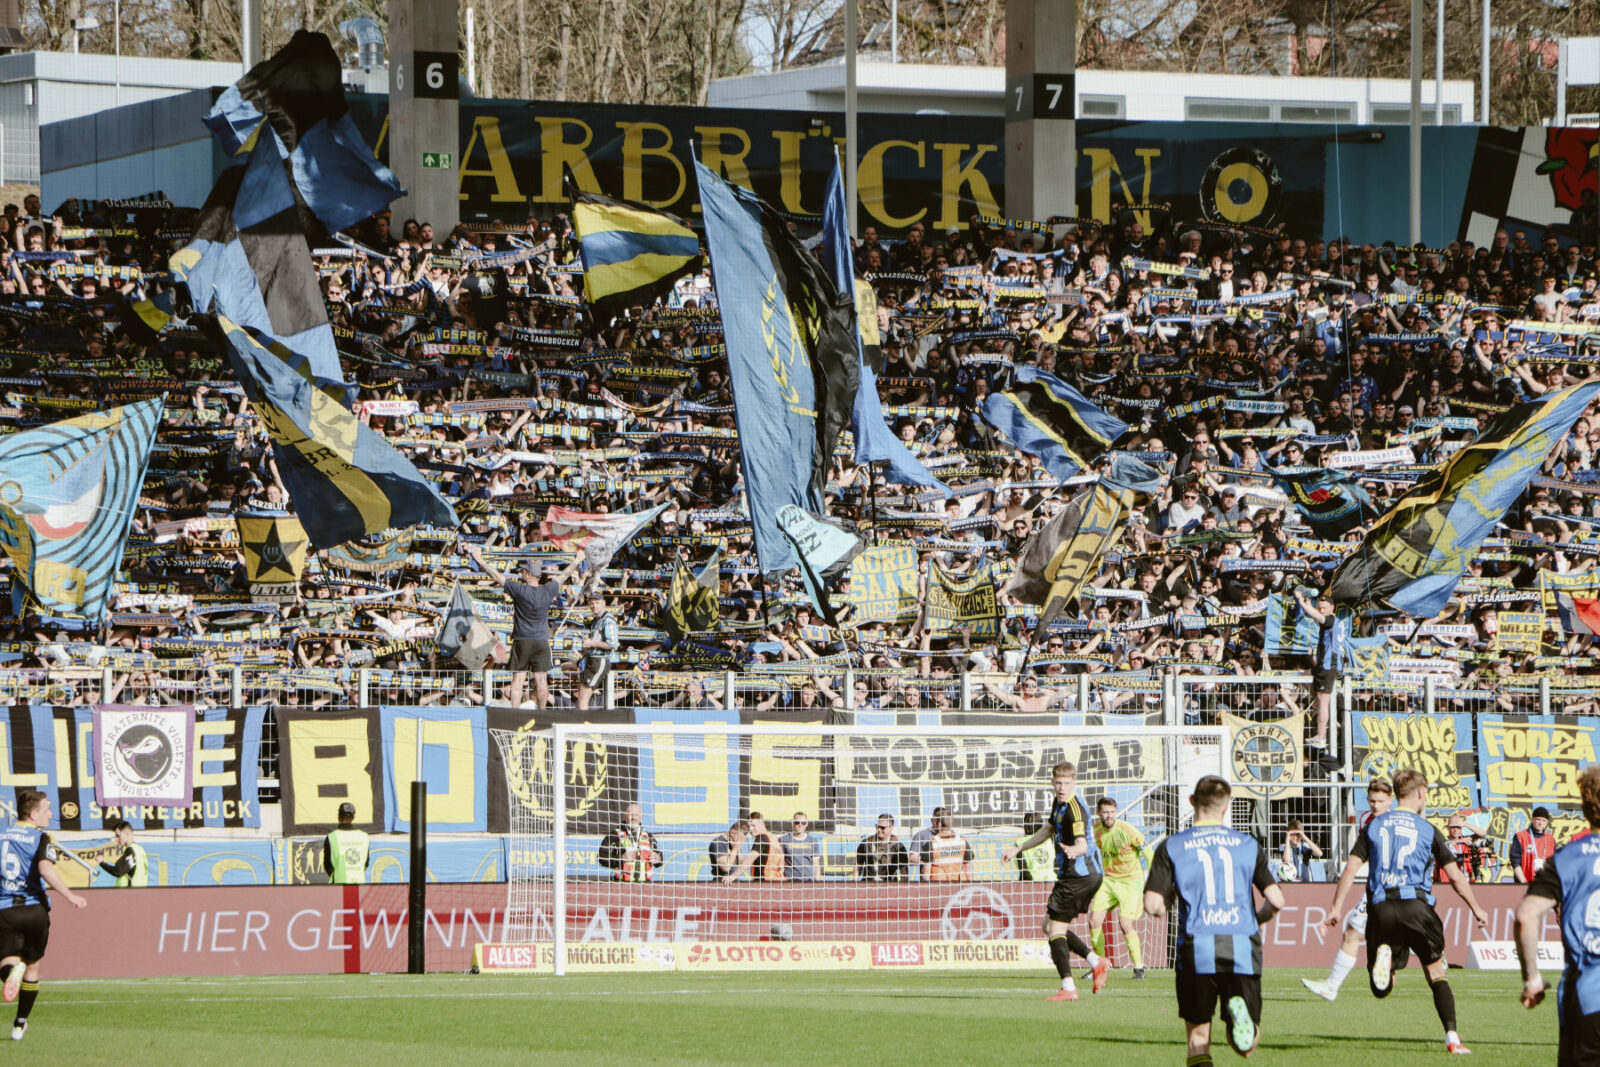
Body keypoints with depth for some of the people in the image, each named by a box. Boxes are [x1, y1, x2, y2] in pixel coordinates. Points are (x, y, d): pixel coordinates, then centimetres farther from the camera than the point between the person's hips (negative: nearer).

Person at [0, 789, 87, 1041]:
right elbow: (45, 869, -22)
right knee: (32, 966, 16)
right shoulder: (40, 838, -4)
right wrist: (69, 895, -20)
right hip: (33, 908, -1)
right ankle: (20, 1023, 19)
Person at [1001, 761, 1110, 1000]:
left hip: (1078, 876, -10)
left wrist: (1073, 851, -57)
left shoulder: (1074, 809, -20)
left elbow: (1082, 843, -34)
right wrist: (1018, 848, 33)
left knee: (1055, 928, -8)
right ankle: (1095, 961, 11)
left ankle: (1068, 988, -8)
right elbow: (1048, 831, 29)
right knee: (1049, 926, 16)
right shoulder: (1059, 804, 11)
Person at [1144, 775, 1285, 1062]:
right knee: (1247, 1046, 6)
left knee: (1198, 1038, 13)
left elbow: (1153, 906, -4)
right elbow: (1276, 900, 4)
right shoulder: (1248, 844, 10)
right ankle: (1239, 1013, -27)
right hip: (1243, 948, 1)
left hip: (1196, 950, -1)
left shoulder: (1171, 847, 4)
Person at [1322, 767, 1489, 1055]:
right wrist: (1476, 909, 17)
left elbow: (1351, 867, 4)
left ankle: (1382, 955, -28)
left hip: (1380, 906, 2)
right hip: (1415, 904, -2)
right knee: (1436, 972, 11)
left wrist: (1337, 907, 9)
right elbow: (1455, 875, 5)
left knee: (1383, 989, 8)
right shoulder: (1428, 830, 4)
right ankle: (1452, 1038, 2)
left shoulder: (1374, 826, 10)